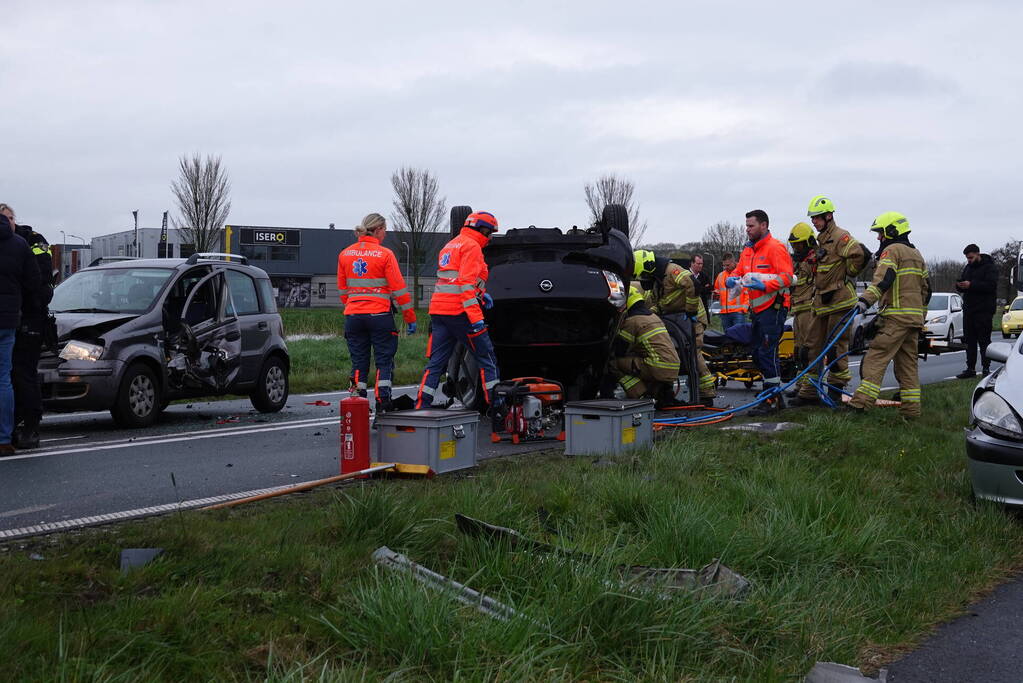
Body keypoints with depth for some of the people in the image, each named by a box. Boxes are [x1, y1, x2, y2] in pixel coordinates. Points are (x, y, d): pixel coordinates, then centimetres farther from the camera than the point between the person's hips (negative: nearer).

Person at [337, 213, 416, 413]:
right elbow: (399, 289, -7)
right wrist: (410, 318, -1)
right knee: (384, 360, 4)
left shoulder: (345, 254, 8)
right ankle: (383, 405, -4)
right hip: (379, 314, -4)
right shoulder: (385, 254, -7)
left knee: (359, 362, 9)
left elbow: (342, 289, 15)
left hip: (352, 315, 4)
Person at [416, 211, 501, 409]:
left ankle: (420, 406, -1)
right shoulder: (472, 246, -6)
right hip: (459, 311, -8)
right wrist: (476, 317, -22)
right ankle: (496, 406, 3)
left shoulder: (450, 246, 23)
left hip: (439, 309, 8)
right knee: (486, 357, 1)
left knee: (436, 362, 6)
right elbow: (467, 282, -17)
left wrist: (480, 293, 18)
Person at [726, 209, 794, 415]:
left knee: (766, 353, -12)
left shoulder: (775, 248, -10)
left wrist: (764, 285, -29)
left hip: (773, 307, -10)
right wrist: (731, 280, -3)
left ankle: (772, 400, -8)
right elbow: (738, 271, 20)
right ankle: (775, 397, 21)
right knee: (757, 354, 12)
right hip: (758, 309, 10)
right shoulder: (748, 250, 17)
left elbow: (786, 277, -19)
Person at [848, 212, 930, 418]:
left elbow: (884, 278, -22)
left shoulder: (892, 250, -5)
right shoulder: (916, 254, 23)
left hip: (897, 317, -9)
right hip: (915, 317, 9)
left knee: (876, 358, -13)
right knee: (907, 362, 10)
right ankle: (911, 408, 7)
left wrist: (866, 299, -32)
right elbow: (926, 288, 25)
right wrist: (921, 315, 30)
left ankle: (861, 402, -20)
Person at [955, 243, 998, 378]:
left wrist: (971, 285, -23)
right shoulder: (968, 268, 19)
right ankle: (970, 369, 11)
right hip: (968, 310, 7)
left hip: (984, 311, -7)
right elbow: (962, 285, 23)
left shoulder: (990, 267, -5)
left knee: (984, 341, -5)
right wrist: (960, 286, -2)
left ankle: (986, 368, -1)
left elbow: (991, 285, -18)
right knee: (970, 341, 7)